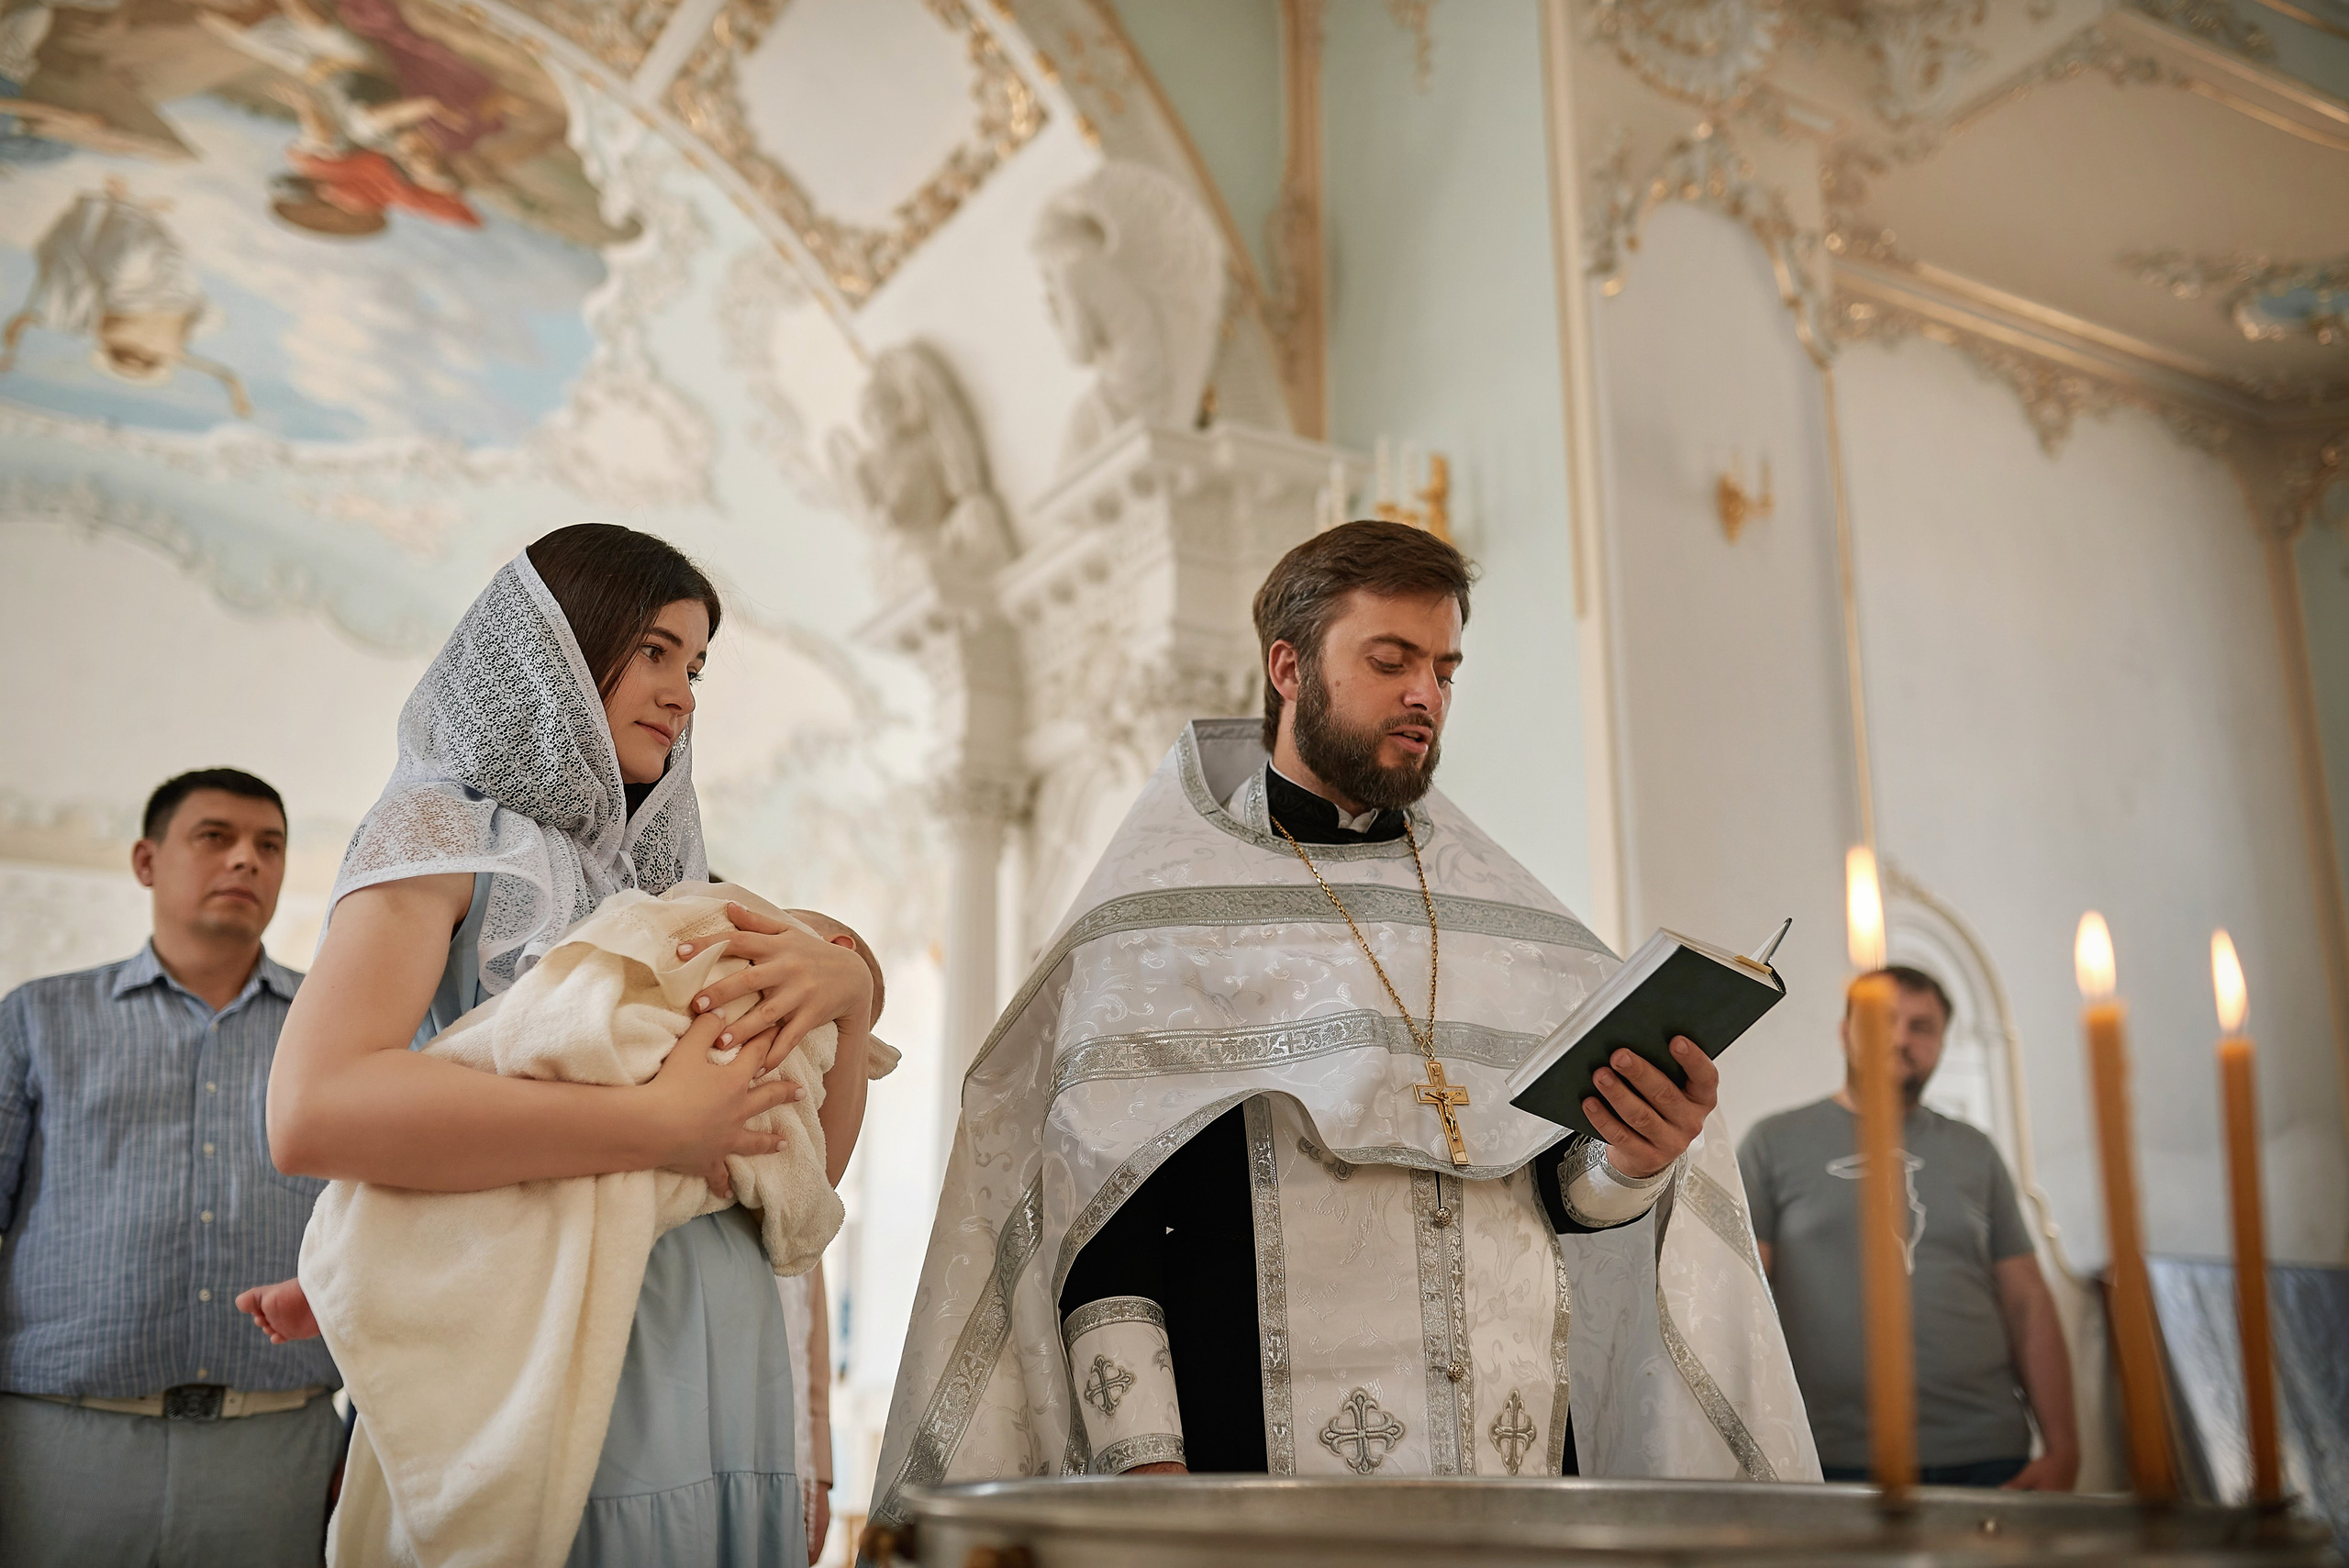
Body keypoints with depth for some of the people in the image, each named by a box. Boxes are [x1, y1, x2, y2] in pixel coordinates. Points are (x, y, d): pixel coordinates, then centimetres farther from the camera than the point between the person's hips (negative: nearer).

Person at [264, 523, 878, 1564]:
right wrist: (657, 1128, -19)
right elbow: (312, 1113, -20)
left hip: (721, 1385, 6)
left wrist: (849, 989, -5)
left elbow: (808, 1168, 14)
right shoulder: (445, 828, 0)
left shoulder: (660, 879, 18)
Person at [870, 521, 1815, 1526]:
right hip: (1259, 1464, -4)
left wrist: (1629, 1163, -13)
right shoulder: (1154, 913, -1)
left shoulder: (1505, 913, 12)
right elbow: (1097, 1201, -7)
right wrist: (1145, 1463, -16)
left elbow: (1559, 1186, 10)